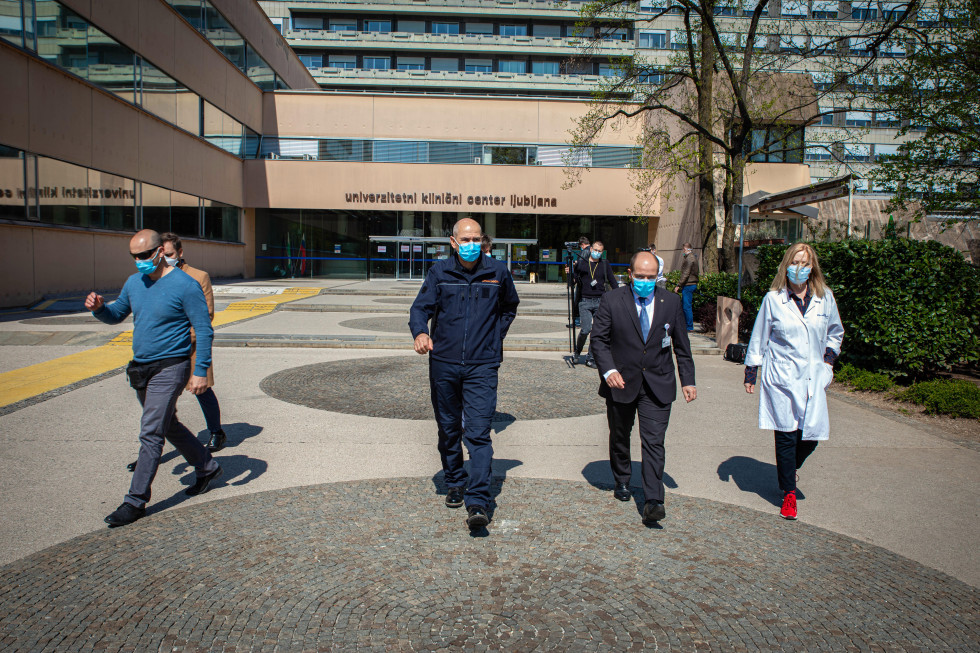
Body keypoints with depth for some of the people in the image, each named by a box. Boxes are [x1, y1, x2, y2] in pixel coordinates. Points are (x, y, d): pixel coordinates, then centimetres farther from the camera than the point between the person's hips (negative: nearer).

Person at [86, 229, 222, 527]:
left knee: (150, 433, -7)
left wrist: (201, 371, -19)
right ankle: (207, 467, 34)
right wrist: (99, 307, -3)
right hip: (140, 369, 8)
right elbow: (117, 315, 20)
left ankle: (136, 501, 2)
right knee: (168, 426, 18)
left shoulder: (185, 285, -15)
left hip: (169, 370, -8)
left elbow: (204, 330, -14)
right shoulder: (134, 283, 7)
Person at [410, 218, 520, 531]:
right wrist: (420, 332, -23)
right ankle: (455, 484, 34)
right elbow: (421, 307, -2)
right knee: (448, 430, 15)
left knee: (478, 433, -11)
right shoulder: (440, 272, 2)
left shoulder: (498, 272, 3)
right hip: (443, 363, 2)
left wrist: (496, 337, 10)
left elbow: (510, 307, 21)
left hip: (482, 366, -2)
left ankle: (478, 502, -10)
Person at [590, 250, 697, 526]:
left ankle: (653, 501, -5)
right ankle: (622, 482, 39)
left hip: (657, 386, 0)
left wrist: (687, 380, 5)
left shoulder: (671, 302, 1)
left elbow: (681, 344, 8)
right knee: (619, 437, 16)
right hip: (621, 382, 0)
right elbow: (598, 338, -4)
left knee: (654, 442, -7)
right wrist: (608, 370, -17)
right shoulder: (612, 300, -5)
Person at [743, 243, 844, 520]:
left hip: (813, 378, 2)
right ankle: (789, 493, 15)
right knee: (786, 435, 1)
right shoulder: (773, 299, -2)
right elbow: (759, 337, 5)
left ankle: (790, 467, 33)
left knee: (813, 434, 0)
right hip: (781, 378, -2)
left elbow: (835, 331, 22)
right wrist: (751, 373, 5)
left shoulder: (825, 297, 5)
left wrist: (829, 358, 9)